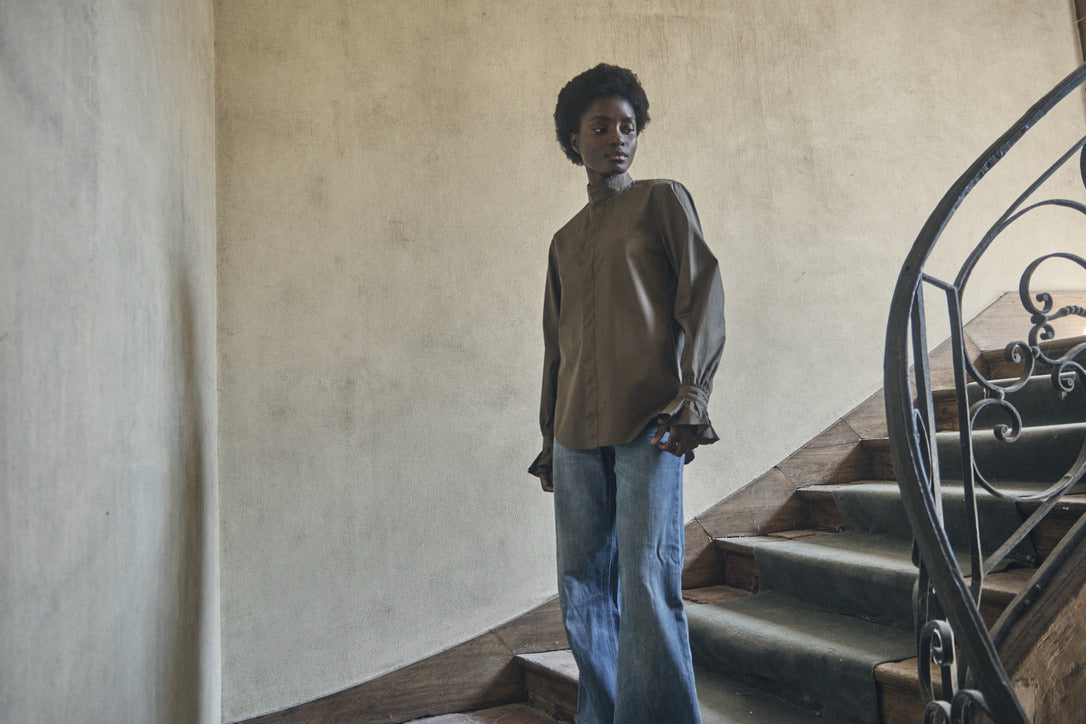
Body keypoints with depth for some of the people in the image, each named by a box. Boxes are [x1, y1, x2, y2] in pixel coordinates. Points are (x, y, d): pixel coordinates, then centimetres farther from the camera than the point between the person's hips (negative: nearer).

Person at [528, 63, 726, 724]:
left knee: (647, 585, -10)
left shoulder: (663, 200, 10)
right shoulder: (564, 241, 24)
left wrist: (692, 397, -14)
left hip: (647, 424, -5)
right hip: (576, 434, 5)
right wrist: (550, 438, 20)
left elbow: (705, 298, -1)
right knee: (583, 589, 6)